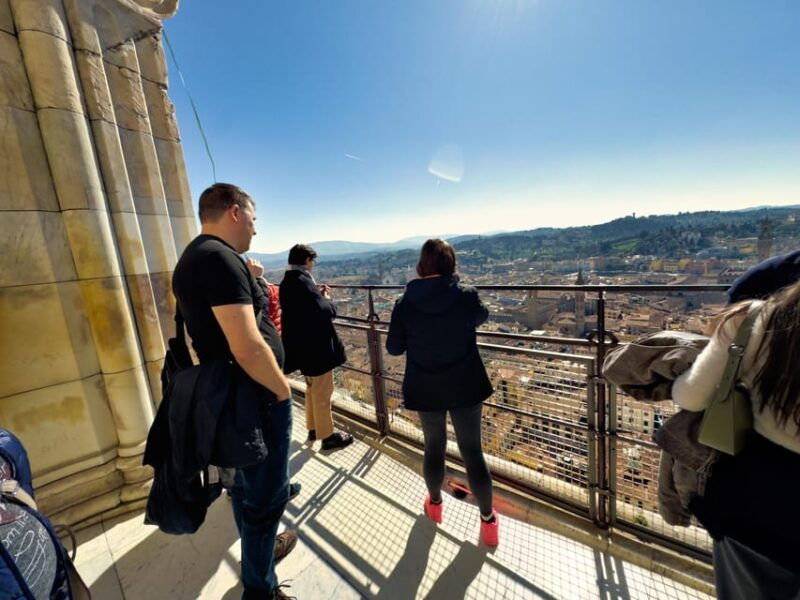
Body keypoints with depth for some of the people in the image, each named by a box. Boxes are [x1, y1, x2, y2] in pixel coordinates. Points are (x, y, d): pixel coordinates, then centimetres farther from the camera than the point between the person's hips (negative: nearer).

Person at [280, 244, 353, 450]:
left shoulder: (287, 282, 7)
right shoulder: (303, 281, -22)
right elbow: (326, 312, -26)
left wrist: (317, 294, 9)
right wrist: (327, 298, -7)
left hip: (303, 345, 10)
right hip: (316, 346, -10)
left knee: (312, 389, 24)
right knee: (322, 392, 6)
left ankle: (313, 428, 39)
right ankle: (327, 436, 21)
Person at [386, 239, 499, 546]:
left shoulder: (405, 303, -13)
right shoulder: (466, 295, -13)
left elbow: (394, 348, -2)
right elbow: (481, 316, 10)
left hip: (426, 389, 1)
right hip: (465, 387, 0)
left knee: (434, 447, 21)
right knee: (472, 450, 15)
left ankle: (434, 503, 44)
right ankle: (488, 520, 32)